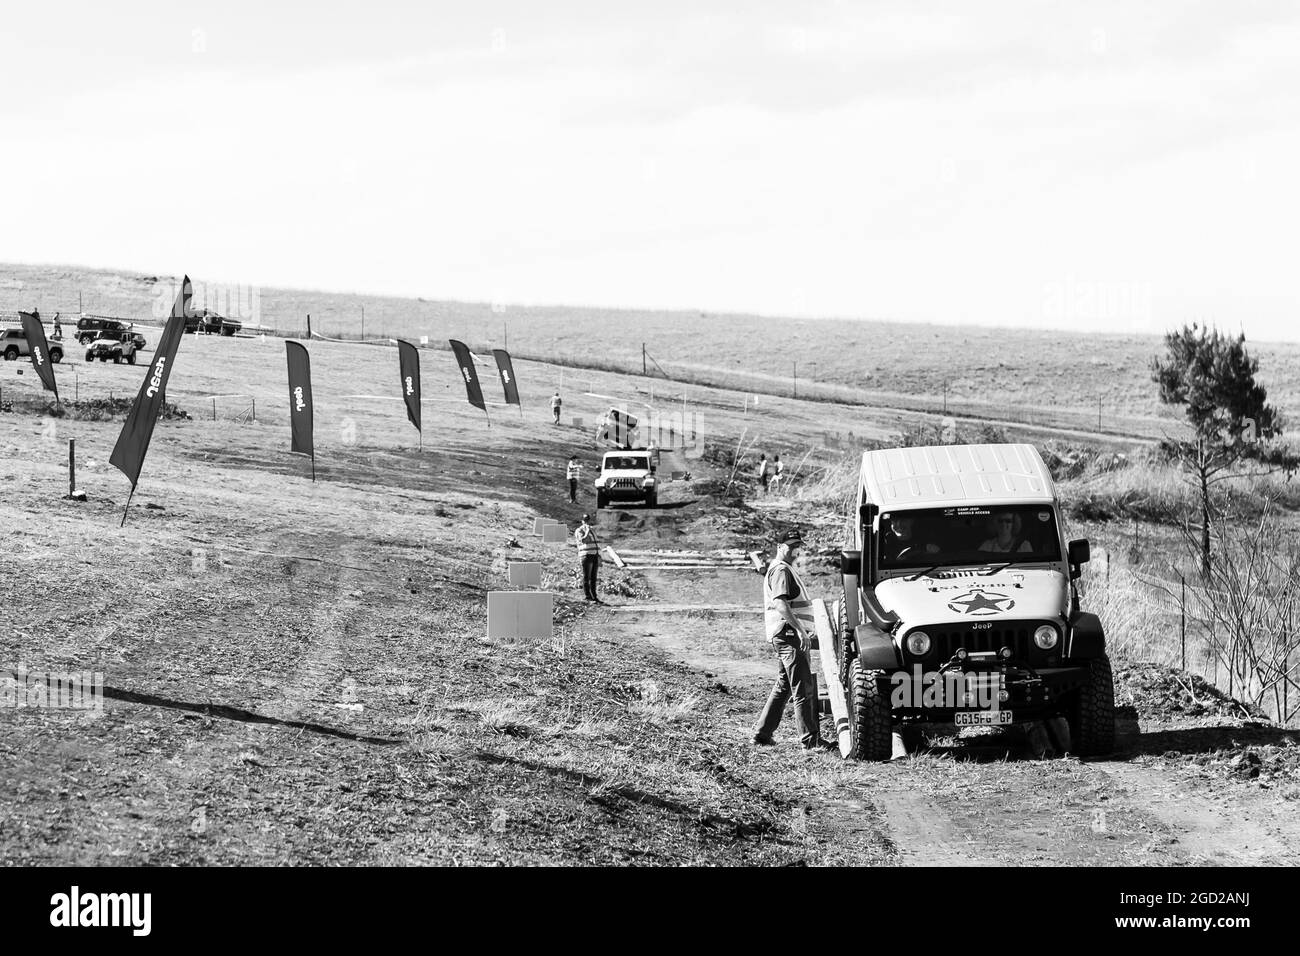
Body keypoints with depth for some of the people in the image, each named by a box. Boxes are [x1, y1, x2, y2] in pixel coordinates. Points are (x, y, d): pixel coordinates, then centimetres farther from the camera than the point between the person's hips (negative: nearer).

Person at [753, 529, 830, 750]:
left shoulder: (787, 570, 22)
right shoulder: (780, 570, -12)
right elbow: (780, 604, -23)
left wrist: (803, 631, 28)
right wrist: (800, 629, -27)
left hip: (791, 635, 11)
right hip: (787, 634, -11)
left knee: (783, 687, 14)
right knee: (802, 688, -11)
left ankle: (762, 734, 17)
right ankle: (810, 739, -12)